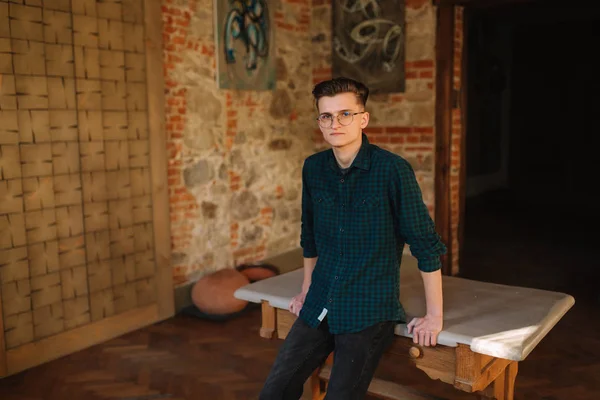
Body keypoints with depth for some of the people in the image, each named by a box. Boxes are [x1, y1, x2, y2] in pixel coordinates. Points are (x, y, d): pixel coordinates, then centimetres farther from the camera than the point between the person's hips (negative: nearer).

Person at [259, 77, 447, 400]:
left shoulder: (393, 170, -15)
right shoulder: (313, 168, 1)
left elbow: (425, 244, -11)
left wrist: (434, 316, -9)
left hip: (370, 311, -5)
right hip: (318, 307, 5)